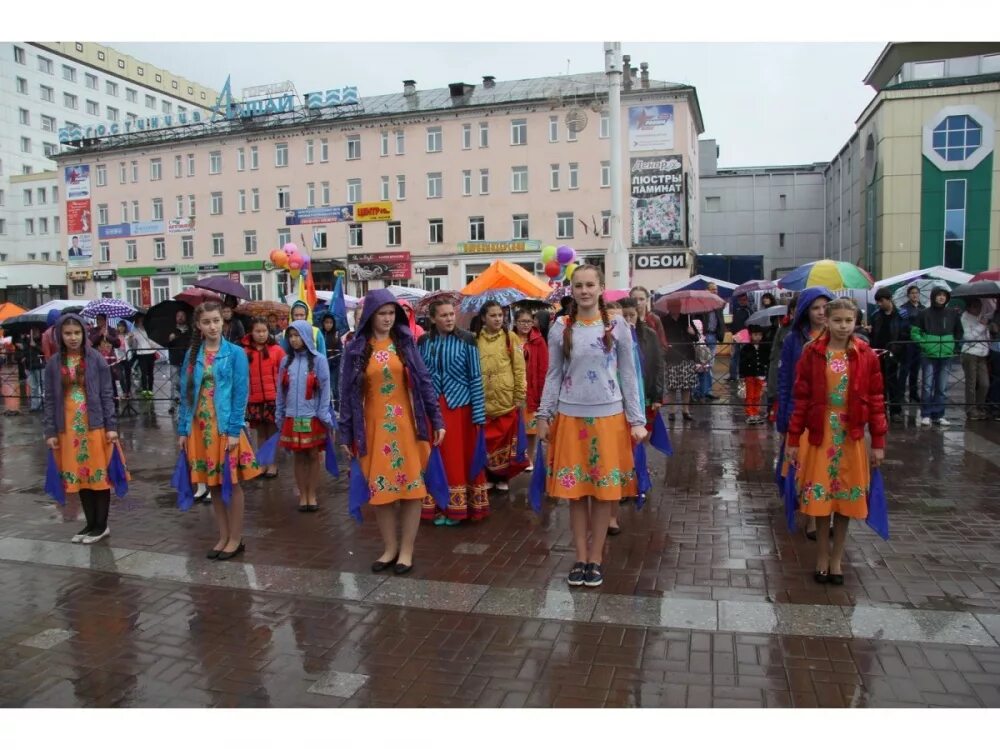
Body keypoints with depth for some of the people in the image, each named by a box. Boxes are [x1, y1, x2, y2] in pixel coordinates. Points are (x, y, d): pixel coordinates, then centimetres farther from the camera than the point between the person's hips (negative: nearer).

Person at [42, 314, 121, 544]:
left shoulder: (96, 360, -3)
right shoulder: (54, 363, 4)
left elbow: (107, 394, -3)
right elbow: (50, 399, 6)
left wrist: (111, 426, -7)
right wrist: (50, 431, 1)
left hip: (95, 425, -3)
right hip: (68, 428, 3)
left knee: (99, 474, 3)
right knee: (79, 476, 10)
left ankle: (102, 525, 14)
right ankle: (91, 523, 22)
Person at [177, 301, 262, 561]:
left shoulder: (235, 353, -5)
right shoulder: (192, 354, 6)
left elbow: (241, 394, -9)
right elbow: (186, 394, 8)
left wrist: (234, 430, -14)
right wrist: (183, 429, 4)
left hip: (226, 427, -4)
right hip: (199, 427, 4)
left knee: (232, 483, 5)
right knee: (213, 484, 12)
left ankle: (236, 539, 16)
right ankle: (224, 536, 24)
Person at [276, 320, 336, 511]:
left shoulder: (319, 360, -5)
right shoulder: (286, 361, 6)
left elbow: (325, 389, -5)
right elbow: (281, 390, 10)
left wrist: (324, 415, -9)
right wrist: (279, 415, 9)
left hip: (313, 417, -3)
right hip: (292, 418, 3)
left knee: (313, 456, 6)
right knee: (299, 457, 9)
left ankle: (312, 495, 17)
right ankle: (302, 495, 18)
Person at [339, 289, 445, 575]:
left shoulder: (405, 342, 0)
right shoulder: (355, 349, 0)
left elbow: (423, 380, 0)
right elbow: (347, 392, 2)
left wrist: (437, 420, -4)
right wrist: (346, 433, 0)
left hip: (406, 423, 0)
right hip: (374, 425, 0)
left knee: (411, 485, 1)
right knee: (381, 487, 6)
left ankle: (406, 549, 13)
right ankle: (390, 547, 21)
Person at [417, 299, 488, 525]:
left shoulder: (466, 340, -5)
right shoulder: (423, 342, 3)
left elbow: (475, 377, -5)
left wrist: (478, 412, -8)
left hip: (460, 405, -2)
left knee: (460, 456, 4)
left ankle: (457, 508, 16)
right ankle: (438, 507, 20)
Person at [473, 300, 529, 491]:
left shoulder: (511, 338, 0)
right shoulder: (475, 339, 4)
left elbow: (519, 369, 0)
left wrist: (520, 396, -4)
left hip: (507, 399, -1)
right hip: (483, 400, 1)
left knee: (506, 439, 7)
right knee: (486, 440, 8)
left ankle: (503, 477, 21)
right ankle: (489, 477, 22)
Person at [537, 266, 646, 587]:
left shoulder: (618, 327, -1)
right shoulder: (560, 329, 2)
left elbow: (628, 375, 2)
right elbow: (553, 376, 6)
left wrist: (636, 420, -2)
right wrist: (544, 416, 3)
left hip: (609, 416, -1)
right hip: (570, 417, 1)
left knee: (604, 489, 5)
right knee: (575, 489, 6)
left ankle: (596, 558, 18)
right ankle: (580, 558, 19)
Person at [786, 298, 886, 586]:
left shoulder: (866, 355, -2)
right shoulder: (812, 353, -4)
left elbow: (875, 400, 1)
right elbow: (801, 398, -3)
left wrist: (878, 442, -1)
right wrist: (793, 439, -4)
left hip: (852, 435, 1)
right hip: (820, 433, -1)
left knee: (846, 495, 8)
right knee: (819, 495, 5)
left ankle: (837, 558, 22)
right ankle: (822, 554, 22)